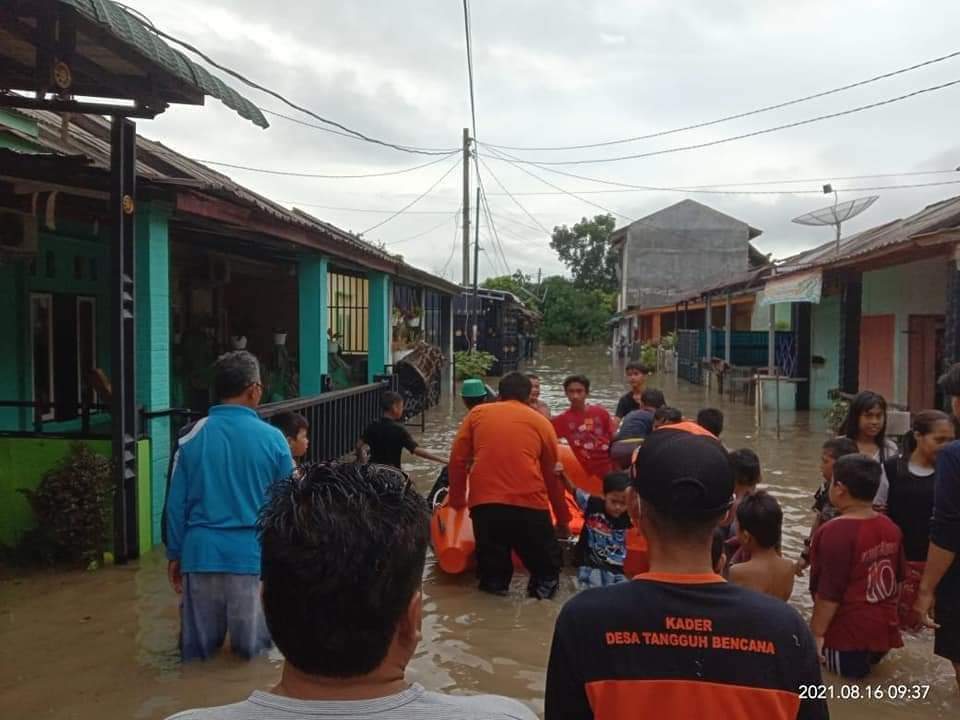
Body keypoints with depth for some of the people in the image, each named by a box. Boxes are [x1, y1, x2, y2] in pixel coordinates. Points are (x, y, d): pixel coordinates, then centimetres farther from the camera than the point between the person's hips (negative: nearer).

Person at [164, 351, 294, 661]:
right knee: (251, 644, 13)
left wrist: (174, 554, 13)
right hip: (253, 552, -1)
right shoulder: (272, 438, -7)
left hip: (202, 551, 2)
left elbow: (176, 503, 3)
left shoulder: (192, 437, -2)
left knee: (196, 647, 15)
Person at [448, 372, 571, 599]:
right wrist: (563, 520, 28)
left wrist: (457, 501, 22)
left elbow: (458, 460, 10)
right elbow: (552, 475, 19)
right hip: (529, 503, 0)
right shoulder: (541, 422, 14)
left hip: (484, 501, 1)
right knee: (545, 562, 17)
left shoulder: (477, 413, 14)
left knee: (491, 561, 17)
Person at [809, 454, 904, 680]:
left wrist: (816, 634, -15)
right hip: (883, 631, 8)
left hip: (847, 636, -7)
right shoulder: (890, 527, 3)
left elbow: (829, 593, -22)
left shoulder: (835, 532, -22)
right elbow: (897, 580, 14)